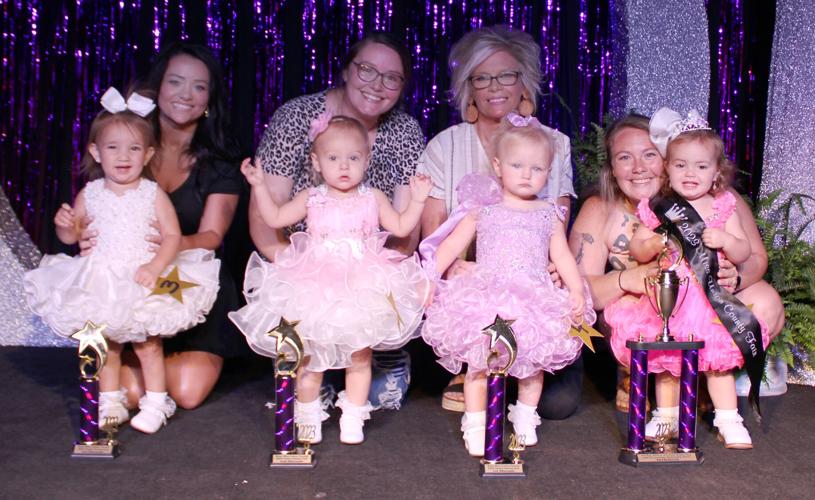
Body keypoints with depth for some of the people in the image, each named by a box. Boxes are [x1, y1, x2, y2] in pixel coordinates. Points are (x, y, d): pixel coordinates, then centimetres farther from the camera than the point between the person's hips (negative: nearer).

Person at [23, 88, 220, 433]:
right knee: (105, 347, 11)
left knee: (148, 345, 2)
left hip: (144, 282, -3)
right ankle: (109, 402, 26)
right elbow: (70, 237, 9)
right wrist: (64, 225, -14)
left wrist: (155, 266, -24)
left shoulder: (153, 195, -6)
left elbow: (172, 235, -11)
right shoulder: (89, 195, 2)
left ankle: (155, 404, 17)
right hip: (100, 283, 3)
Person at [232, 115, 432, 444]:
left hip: (363, 287, 0)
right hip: (316, 287, 0)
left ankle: (353, 418, 20)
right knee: (309, 355, 5)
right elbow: (274, 219, 4)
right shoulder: (311, 199, 3)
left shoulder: (373, 198, 3)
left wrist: (417, 200, -5)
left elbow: (401, 227, 5)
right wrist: (258, 185, -2)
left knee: (360, 356, 7)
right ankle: (308, 416, 21)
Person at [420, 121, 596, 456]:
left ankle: (525, 417, 26)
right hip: (486, 297, -2)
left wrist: (576, 291, -2)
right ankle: (475, 424, 3)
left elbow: (562, 256, 9)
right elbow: (451, 246, 5)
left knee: (535, 359, 7)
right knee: (479, 360, -6)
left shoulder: (548, 215, 11)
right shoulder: (482, 210, 6)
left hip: (535, 300, 2)